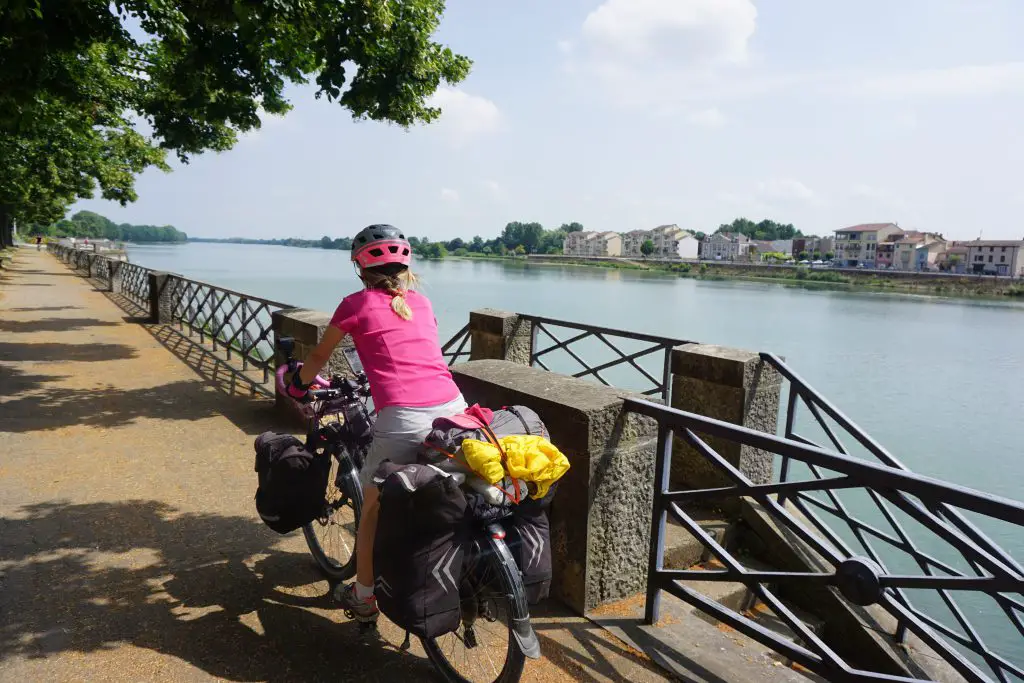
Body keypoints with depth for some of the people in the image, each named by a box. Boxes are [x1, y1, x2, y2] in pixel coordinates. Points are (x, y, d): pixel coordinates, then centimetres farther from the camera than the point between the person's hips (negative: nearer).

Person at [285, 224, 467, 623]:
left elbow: (318, 357, 21)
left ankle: (363, 598, 33)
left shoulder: (356, 303, 8)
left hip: (404, 419, -4)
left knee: (373, 509, 19)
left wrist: (297, 386, 41)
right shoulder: (421, 302, 20)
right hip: (454, 409, 5)